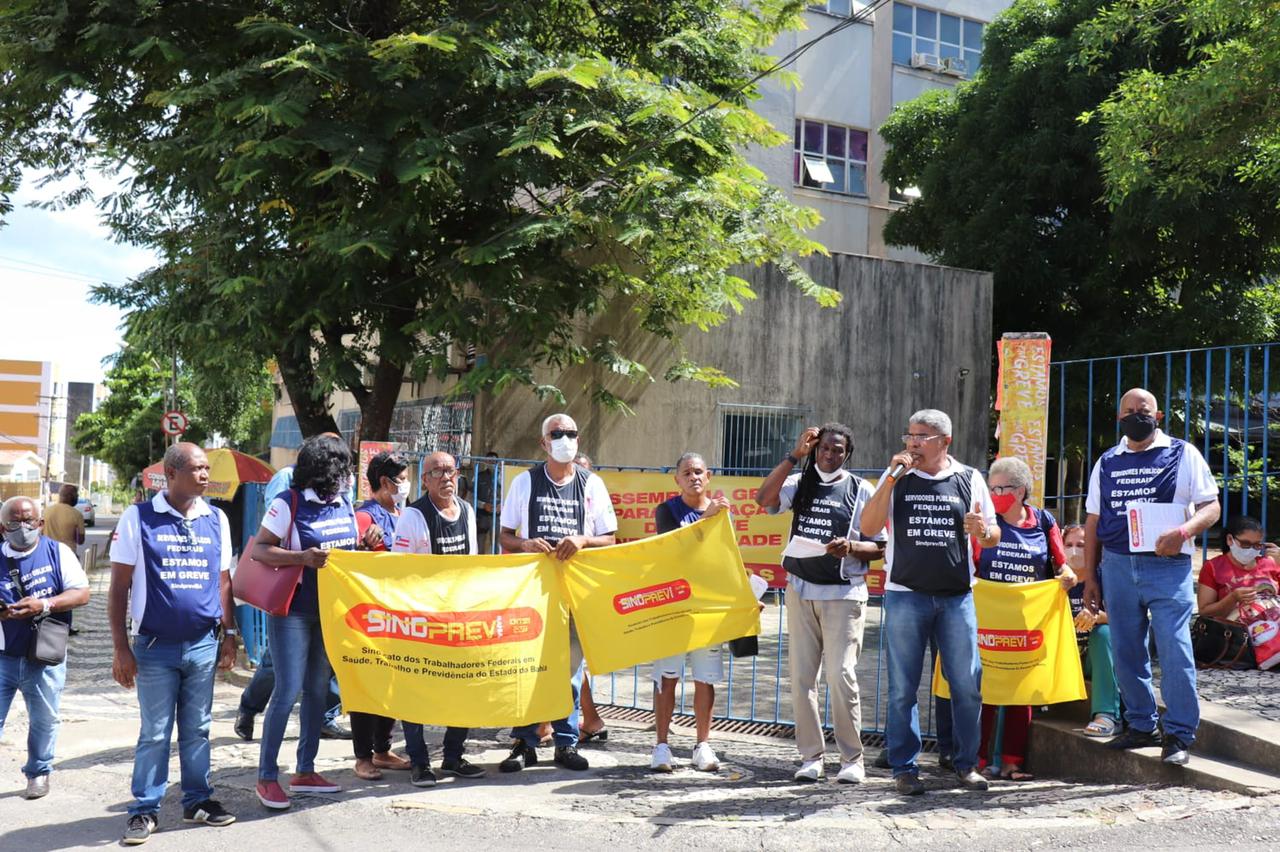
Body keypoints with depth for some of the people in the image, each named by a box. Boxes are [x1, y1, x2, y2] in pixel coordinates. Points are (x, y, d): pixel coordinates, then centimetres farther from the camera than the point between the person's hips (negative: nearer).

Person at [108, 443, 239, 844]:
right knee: (155, 733, 3)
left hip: (203, 645, 3)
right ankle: (145, 809, 15)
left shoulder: (217, 519, 6)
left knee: (197, 730, 12)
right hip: (155, 646, -3)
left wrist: (229, 635, 8)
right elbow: (119, 586, -4)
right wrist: (121, 648, -7)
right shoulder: (138, 517, -5)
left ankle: (198, 800, 23)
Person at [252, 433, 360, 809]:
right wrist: (303, 558, -26)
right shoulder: (288, 504, -12)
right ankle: (267, 777, 3)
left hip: (331, 611, 7)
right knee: (288, 691, -8)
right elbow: (259, 549, -14)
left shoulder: (343, 503, 7)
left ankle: (305, 771, 22)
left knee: (319, 689, 11)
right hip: (293, 611, -7)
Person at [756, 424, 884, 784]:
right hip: (801, 591, 3)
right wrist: (794, 456, -9)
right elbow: (763, 499, -11)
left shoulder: (861, 490, 4)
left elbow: (879, 547, 3)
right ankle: (811, 756, 13)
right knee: (801, 676, 3)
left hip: (844, 594, -3)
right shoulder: (800, 483, 9)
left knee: (841, 674, -9)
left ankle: (852, 758, 3)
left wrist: (850, 547, -17)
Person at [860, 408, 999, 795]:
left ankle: (966, 763, 19)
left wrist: (983, 531, -13)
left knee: (968, 684, 3)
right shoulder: (897, 477, 7)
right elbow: (869, 527, -4)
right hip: (905, 595, -1)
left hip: (957, 596, 1)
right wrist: (892, 477, -11)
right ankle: (904, 768, 12)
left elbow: (994, 536, 11)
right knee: (902, 688, 2)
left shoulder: (969, 479, 7)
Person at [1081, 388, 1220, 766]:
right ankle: (1141, 726, 21)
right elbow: (1093, 522, 15)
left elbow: (1211, 506, 0)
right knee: (1126, 652, 8)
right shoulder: (1106, 463, 14)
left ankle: (1178, 735, 0)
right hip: (1117, 565, 4)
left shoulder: (1183, 454, 4)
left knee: (1174, 650, -9)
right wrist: (1089, 576, 10)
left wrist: (1183, 531, -21)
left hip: (1167, 565, -4)